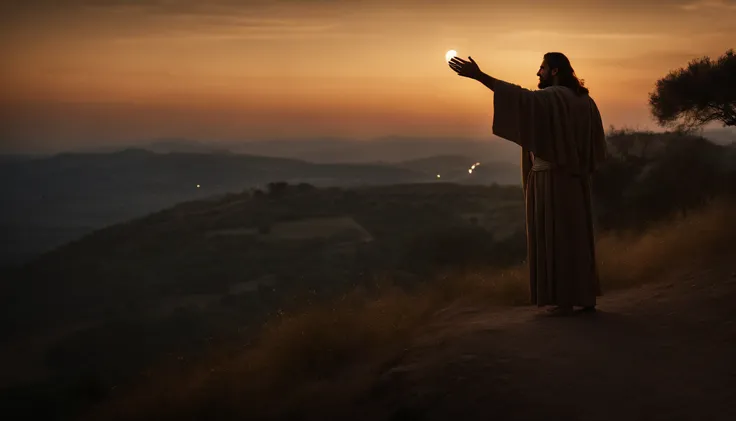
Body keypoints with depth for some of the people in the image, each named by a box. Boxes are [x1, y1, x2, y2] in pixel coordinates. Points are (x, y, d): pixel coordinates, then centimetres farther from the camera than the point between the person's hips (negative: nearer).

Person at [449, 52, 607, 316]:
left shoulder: (551, 97, -13)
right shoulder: (584, 100, 12)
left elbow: (521, 97, -29)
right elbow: (596, 144, 14)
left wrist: (479, 76, -34)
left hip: (552, 178, -8)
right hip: (575, 178, 8)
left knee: (556, 238, -4)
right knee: (578, 236, 12)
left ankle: (565, 301, -2)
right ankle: (587, 296, 15)